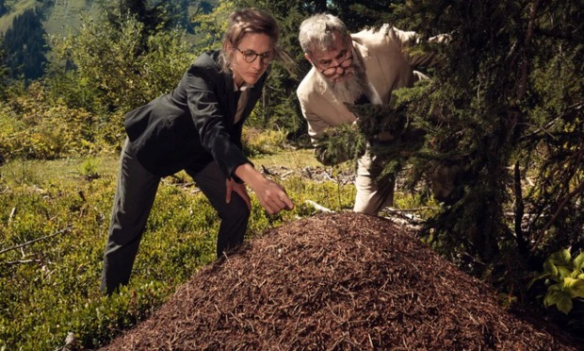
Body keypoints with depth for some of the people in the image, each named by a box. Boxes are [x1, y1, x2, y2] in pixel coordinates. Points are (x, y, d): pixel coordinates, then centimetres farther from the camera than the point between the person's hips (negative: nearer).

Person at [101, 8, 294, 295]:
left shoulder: (256, 78, -18)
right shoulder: (203, 72, -37)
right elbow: (211, 129, -54)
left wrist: (233, 174, -7)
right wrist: (254, 179, -69)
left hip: (197, 147, 6)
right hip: (153, 141, -6)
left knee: (237, 210, -1)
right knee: (127, 226, 2)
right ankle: (110, 298, 23)